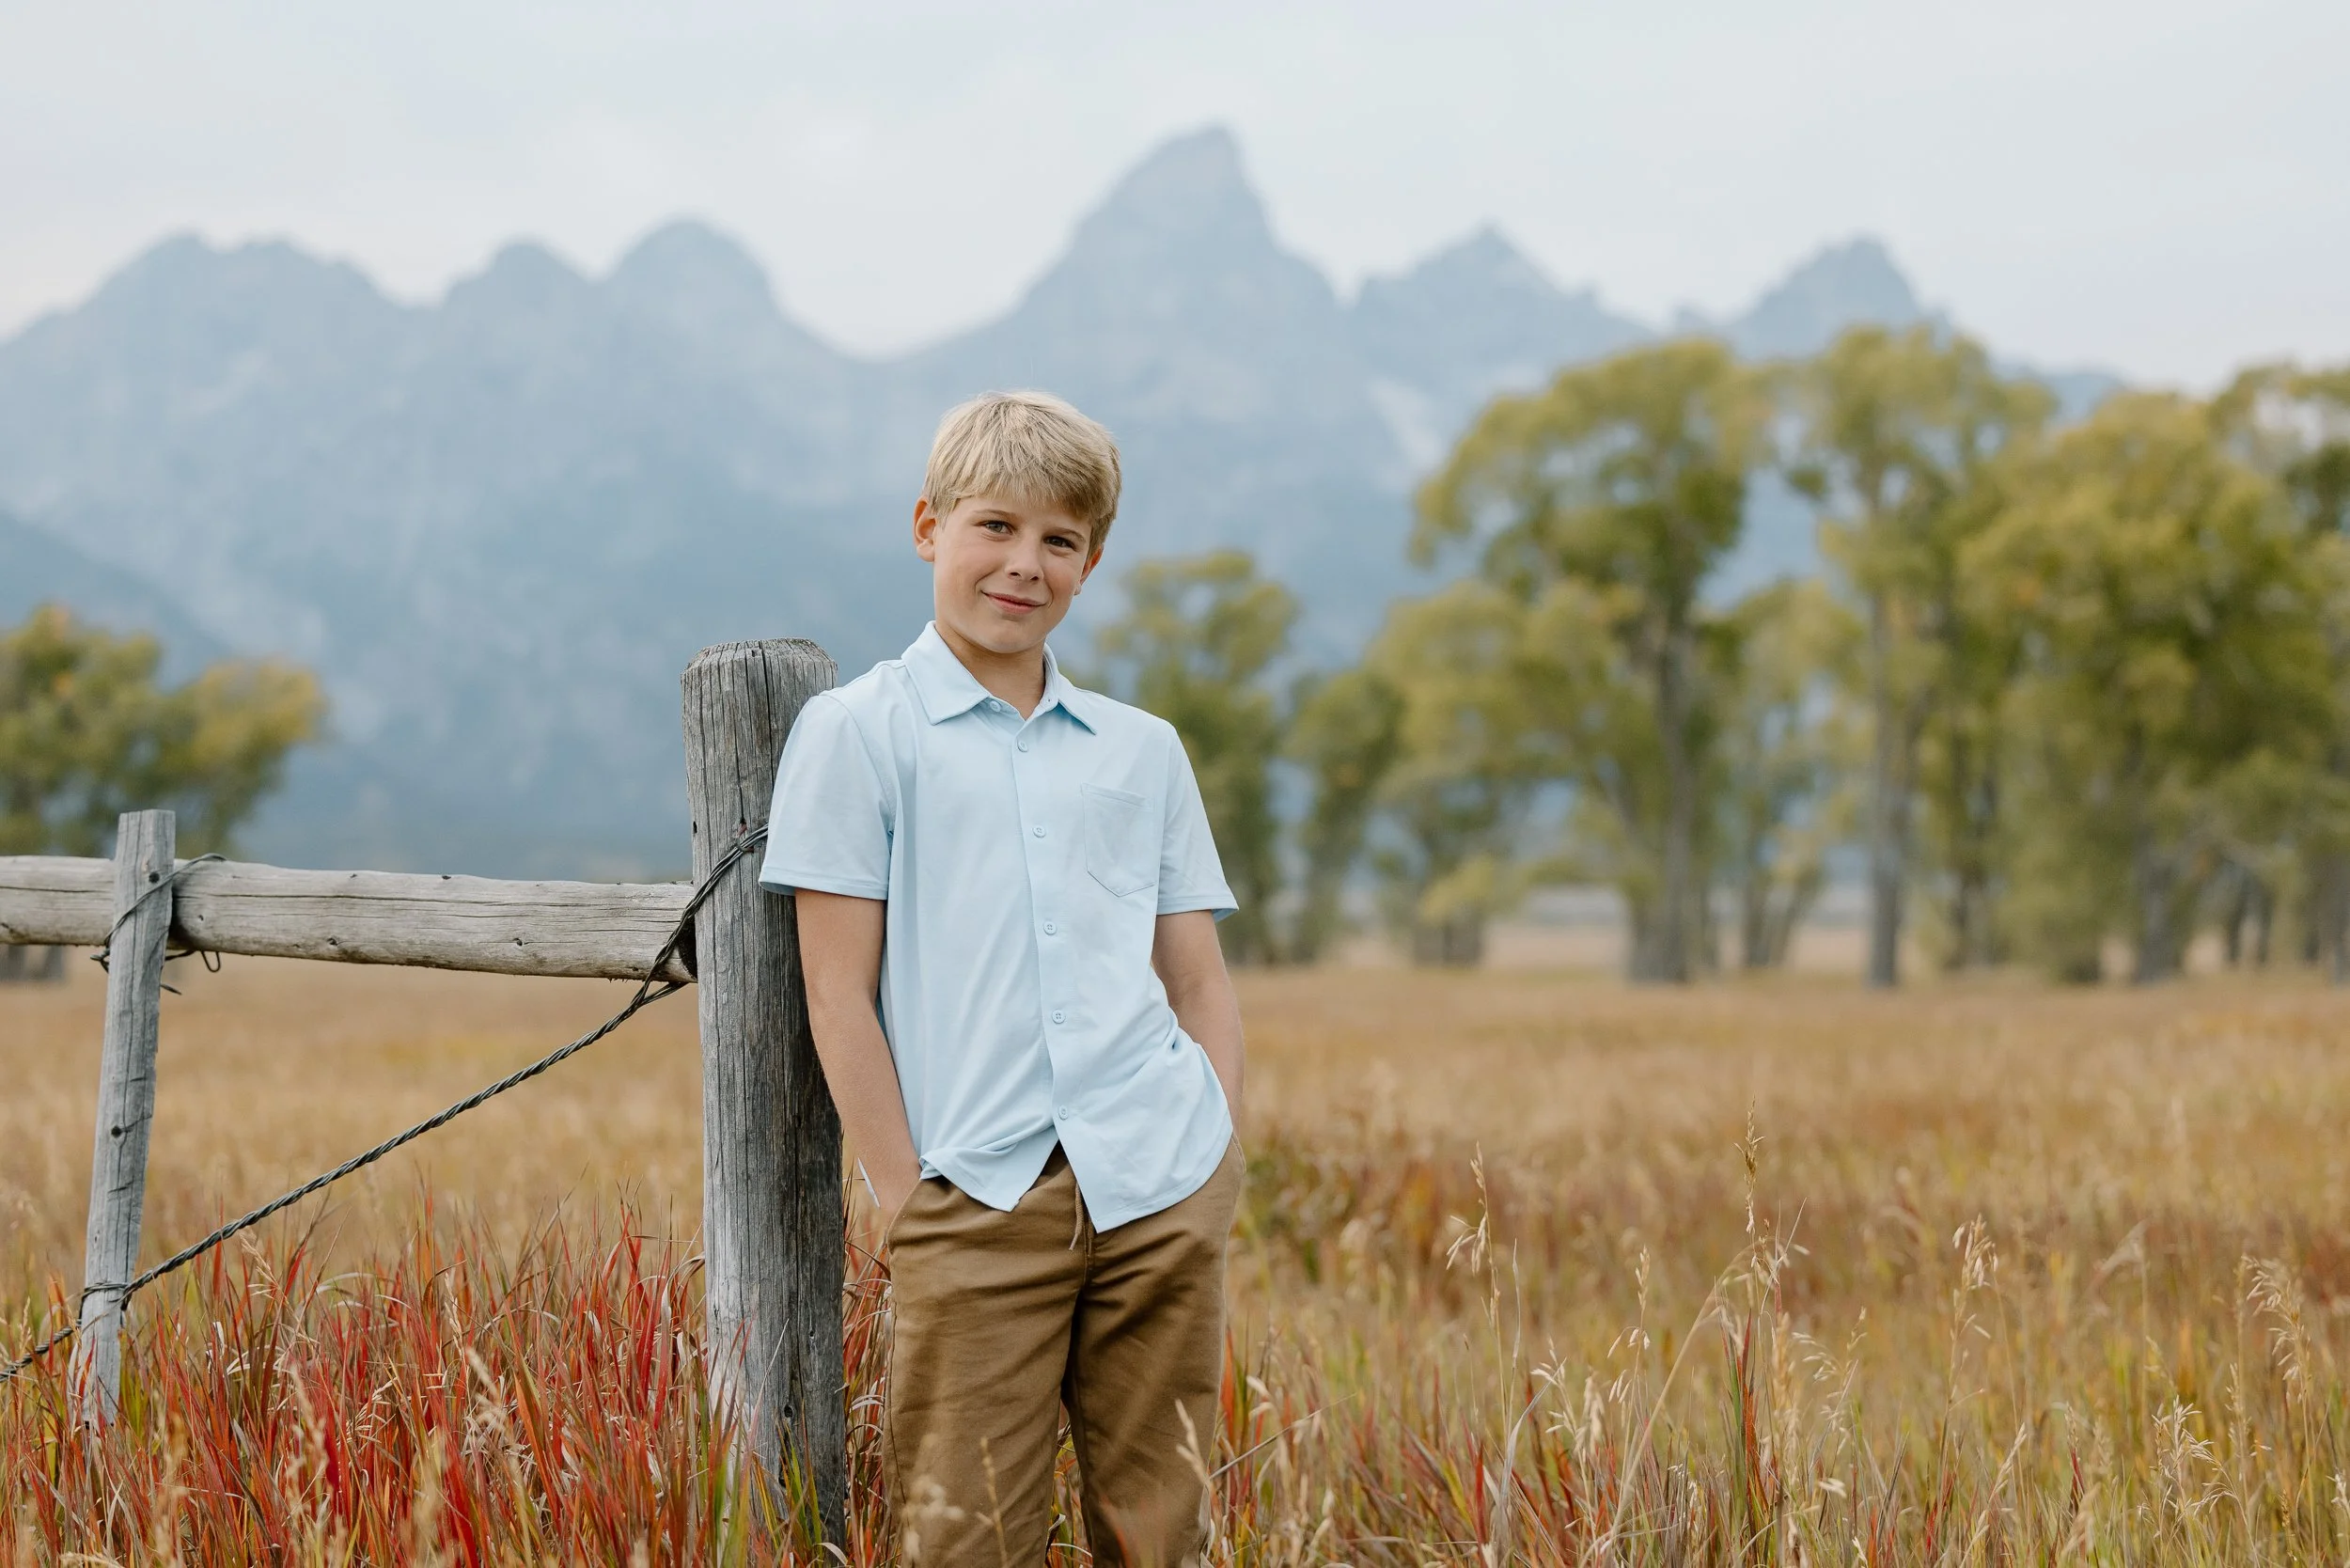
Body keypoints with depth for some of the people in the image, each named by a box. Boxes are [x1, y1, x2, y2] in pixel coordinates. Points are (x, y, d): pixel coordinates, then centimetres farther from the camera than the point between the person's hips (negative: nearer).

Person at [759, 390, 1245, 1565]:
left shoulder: (1143, 751, 16)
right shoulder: (856, 733, 4)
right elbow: (838, 993, 0)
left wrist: (1220, 1158, 4)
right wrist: (905, 1197, -6)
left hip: (1160, 1196, 4)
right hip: (976, 1204, -3)